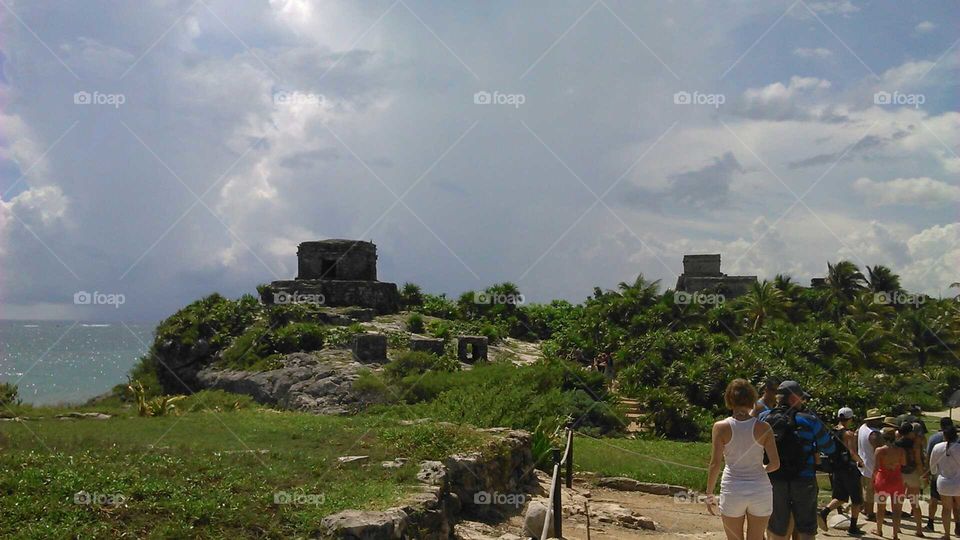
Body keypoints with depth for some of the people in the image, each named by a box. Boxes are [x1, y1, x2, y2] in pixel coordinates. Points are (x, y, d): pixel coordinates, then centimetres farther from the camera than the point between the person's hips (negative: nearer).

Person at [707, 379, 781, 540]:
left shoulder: (721, 427, -5)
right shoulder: (763, 428, -3)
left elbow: (715, 464, -6)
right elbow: (775, 463, -4)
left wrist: (709, 494, 3)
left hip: (732, 490, -1)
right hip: (760, 490, 1)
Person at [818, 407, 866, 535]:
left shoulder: (831, 432, 6)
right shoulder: (849, 434, -14)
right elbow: (853, 453, -22)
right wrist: (861, 461, -3)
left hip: (835, 470, 6)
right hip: (849, 470, -6)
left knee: (840, 498, 17)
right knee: (856, 500, 9)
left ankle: (825, 511, -8)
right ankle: (853, 527, 12)